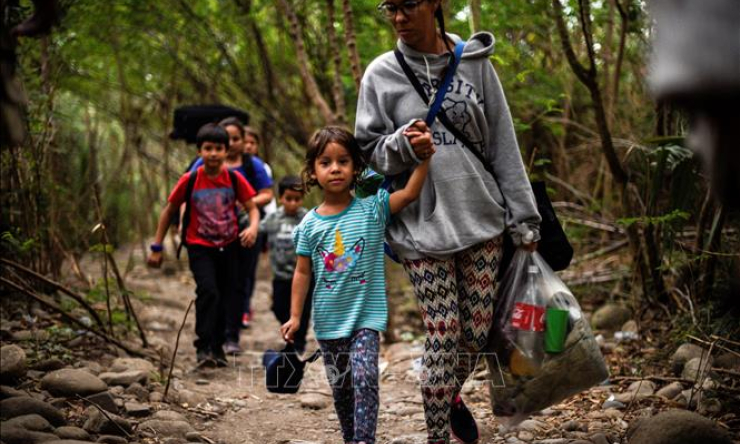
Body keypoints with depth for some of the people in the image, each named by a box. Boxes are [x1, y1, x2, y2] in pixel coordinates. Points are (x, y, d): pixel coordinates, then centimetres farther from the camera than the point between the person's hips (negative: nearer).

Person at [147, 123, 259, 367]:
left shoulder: (235, 179, -8)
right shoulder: (189, 181, -11)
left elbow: (252, 208, -4)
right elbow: (168, 211, -1)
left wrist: (253, 227, -27)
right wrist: (157, 247, -1)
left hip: (228, 246, 3)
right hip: (200, 247, -3)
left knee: (225, 297, 10)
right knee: (208, 292, -22)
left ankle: (217, 347, 28)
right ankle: (203, 347, -15)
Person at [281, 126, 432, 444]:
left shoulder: (372, 208, -5)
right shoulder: (310, 224, -1)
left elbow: (410, 193, -17)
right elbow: (302, 273, 4)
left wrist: (424, 157, -29)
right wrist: (295, 317, 1)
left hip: (366, 315, -3)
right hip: (328, 320, 3)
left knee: (364, 378, -21)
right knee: (340, 387, 12)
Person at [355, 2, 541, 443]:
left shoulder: (475, 64, 4)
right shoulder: (381, 74, 2)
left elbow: (504, 146, 6)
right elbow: (370, 151, 5)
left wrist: (523, 217, 3)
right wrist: (402, 145, -18)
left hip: (482, 220, 2)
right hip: (423, 226, -2)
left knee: (478, 331, 6)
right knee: (444, 334, -6)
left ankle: (453, 395, 35)